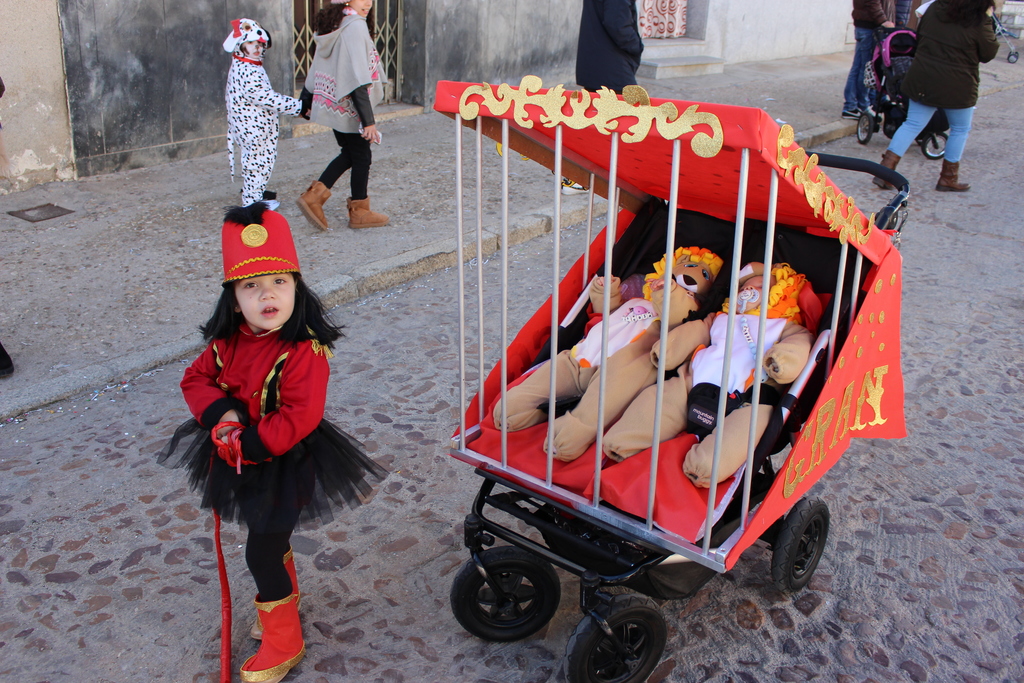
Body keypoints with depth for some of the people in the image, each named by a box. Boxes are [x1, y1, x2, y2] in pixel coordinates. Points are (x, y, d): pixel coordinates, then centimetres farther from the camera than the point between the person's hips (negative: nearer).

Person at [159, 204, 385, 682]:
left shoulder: (305, 350, -28)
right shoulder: (226, 342, -6)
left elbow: (299, 417, -31)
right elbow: (196, 379, 3)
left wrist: (248, 444, -30)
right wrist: (221, 412, -16)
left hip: (284, 464, -7)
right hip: (239, 459, 7)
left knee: (262, 552, 0)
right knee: (271, 537, 28)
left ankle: (283, 643, 21)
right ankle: (284, 597, 55)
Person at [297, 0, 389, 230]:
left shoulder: (331, 25, 9)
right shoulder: (355, 26, -17)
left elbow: (315, 72, 15)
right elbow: (358, 80, -23)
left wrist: (306, 101, 27)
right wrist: (368, 121, -25)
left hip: (332, 105, 8)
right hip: (349, 107, -8)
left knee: (349, 154, 20)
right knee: (361, 157, 7)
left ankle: (314, 195, 11)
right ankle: (359, 212, 19)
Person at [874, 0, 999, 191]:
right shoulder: (979, 21, -13)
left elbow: (919, 36, 14)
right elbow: (988, 54, -1)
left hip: (922, 81, 4)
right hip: (957, 87, -4)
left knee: (912, 124, 8)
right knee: (960, 129, 15)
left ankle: (885, 169, -5)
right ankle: (948, 178, 20)